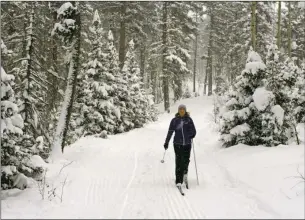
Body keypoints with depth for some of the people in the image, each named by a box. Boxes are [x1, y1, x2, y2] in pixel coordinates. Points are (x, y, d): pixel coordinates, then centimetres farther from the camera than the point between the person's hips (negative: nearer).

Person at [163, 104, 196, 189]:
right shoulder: (174, 120, 4)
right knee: (179, 162, -5)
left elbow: (194, 131, 3)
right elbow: (170, 132, 8)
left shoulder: (189, 120, 5)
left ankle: (185, 172, 36)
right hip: (177, 144, -1)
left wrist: (192, 135, -19)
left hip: (187, 144, 1)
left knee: (186, 161, 3)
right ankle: (178, 181, -2)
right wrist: (166, 142, 8)